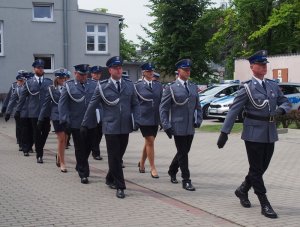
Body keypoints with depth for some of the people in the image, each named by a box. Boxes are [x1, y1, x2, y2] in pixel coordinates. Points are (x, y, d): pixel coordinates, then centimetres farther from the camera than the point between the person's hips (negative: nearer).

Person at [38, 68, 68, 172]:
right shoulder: (52, 89, 2)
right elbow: (46, 104, 5)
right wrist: (41, 118, 4)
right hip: (57, 117, -2)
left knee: (64, 139, 9)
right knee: (61, 139, -4)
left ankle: (58, 156, 35)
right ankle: (62, 163, 4)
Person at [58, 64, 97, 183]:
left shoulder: (93, 85, 7)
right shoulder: (68, 86, 1)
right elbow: (62, 104, -1)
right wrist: (65, 120, -9)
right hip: (76, 124, -2)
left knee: (87, 148, 13)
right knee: (80, 150, 3)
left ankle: (80, 167, 35)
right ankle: (83, 174, 9)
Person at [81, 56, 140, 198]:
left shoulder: (129, 85, 8)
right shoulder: (102, 87, -1)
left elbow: (135, 105, 12)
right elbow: (92, 106, 4)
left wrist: (136, 121, -1)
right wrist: (85, 124, 6)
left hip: (125, 127, 3)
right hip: (110, 128, -3)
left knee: (119, 156, 13)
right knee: (114, 157, -2)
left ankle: (110, 179, 34)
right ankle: (120, 187, 4)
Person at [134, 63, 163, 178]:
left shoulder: (158, 85, 9)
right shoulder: (138, 85, -3)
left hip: (155, 118, 4)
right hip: (144, 118, -4)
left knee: (148, 142, 13)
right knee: (150, 142, -7)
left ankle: (142, 163, 33)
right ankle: (152, 168, 2)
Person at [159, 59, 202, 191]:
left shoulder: (193, 87, 12)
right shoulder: (171, 88, -4)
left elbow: (198, 106, 18)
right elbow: (163, 109, -4)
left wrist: (198, 120, 4)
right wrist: (166, 126, -10)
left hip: (190, 128, 6)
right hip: (178, 128, -5)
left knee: (184, 152, 15)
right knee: (183, 154, -2)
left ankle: (172, 171, 38)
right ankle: (186, 181, 5)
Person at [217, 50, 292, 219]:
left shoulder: (274, 85, 9)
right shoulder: (247, 88, -7)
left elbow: (286, 103, 12)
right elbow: (234, 111, -8)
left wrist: (281, 109, -13)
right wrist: (224, 132, -13)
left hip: (270, 133, 6)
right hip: (254, 133, -6)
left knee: (262, 167, 14)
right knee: (256, 169, 1)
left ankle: (242, 190, 35)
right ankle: (265, 204, 7)